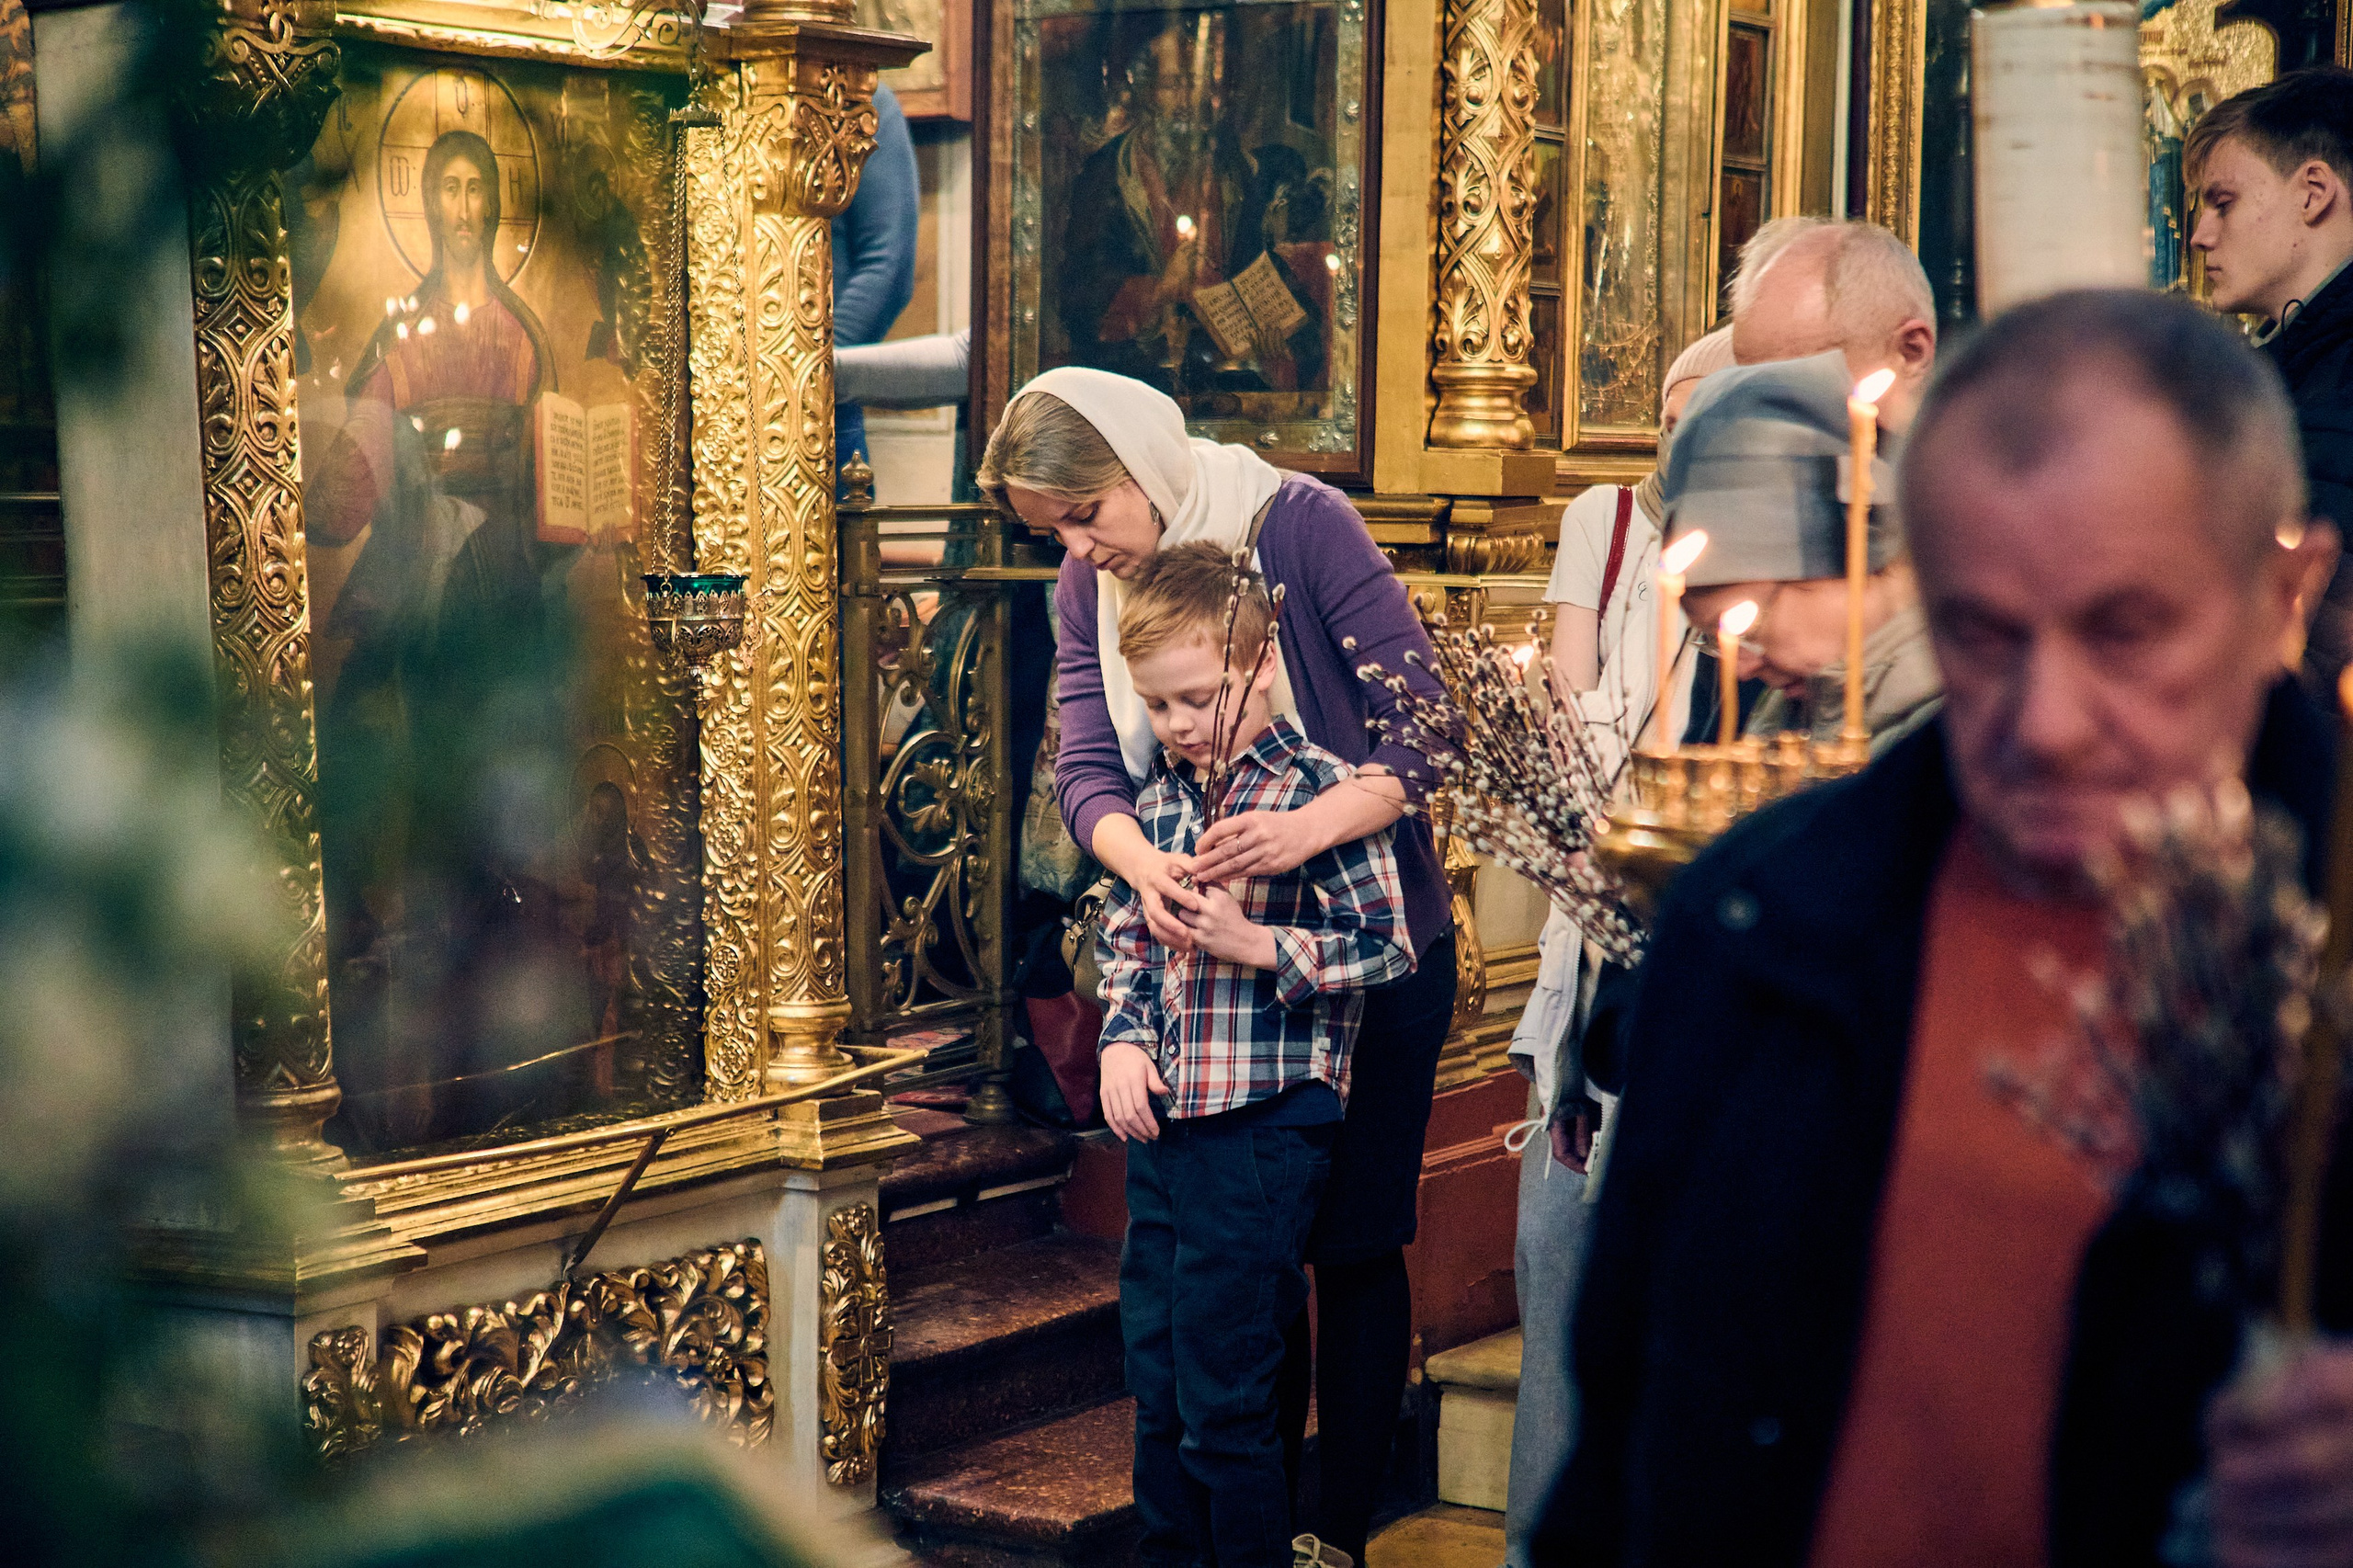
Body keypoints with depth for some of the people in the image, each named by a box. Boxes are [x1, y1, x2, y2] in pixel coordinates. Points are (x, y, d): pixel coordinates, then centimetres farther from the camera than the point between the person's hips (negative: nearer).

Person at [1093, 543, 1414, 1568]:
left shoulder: (1319, 791, -10)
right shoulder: (1160, 797, 10)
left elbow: (1387, 944, -10)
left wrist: (1257, 945, -19)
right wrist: (1123, 1035, 4)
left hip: (1263, 1126, -7)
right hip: (1161, 1117, 7)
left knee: (1223, 1400, -2)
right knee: (1156, 1383, 16)